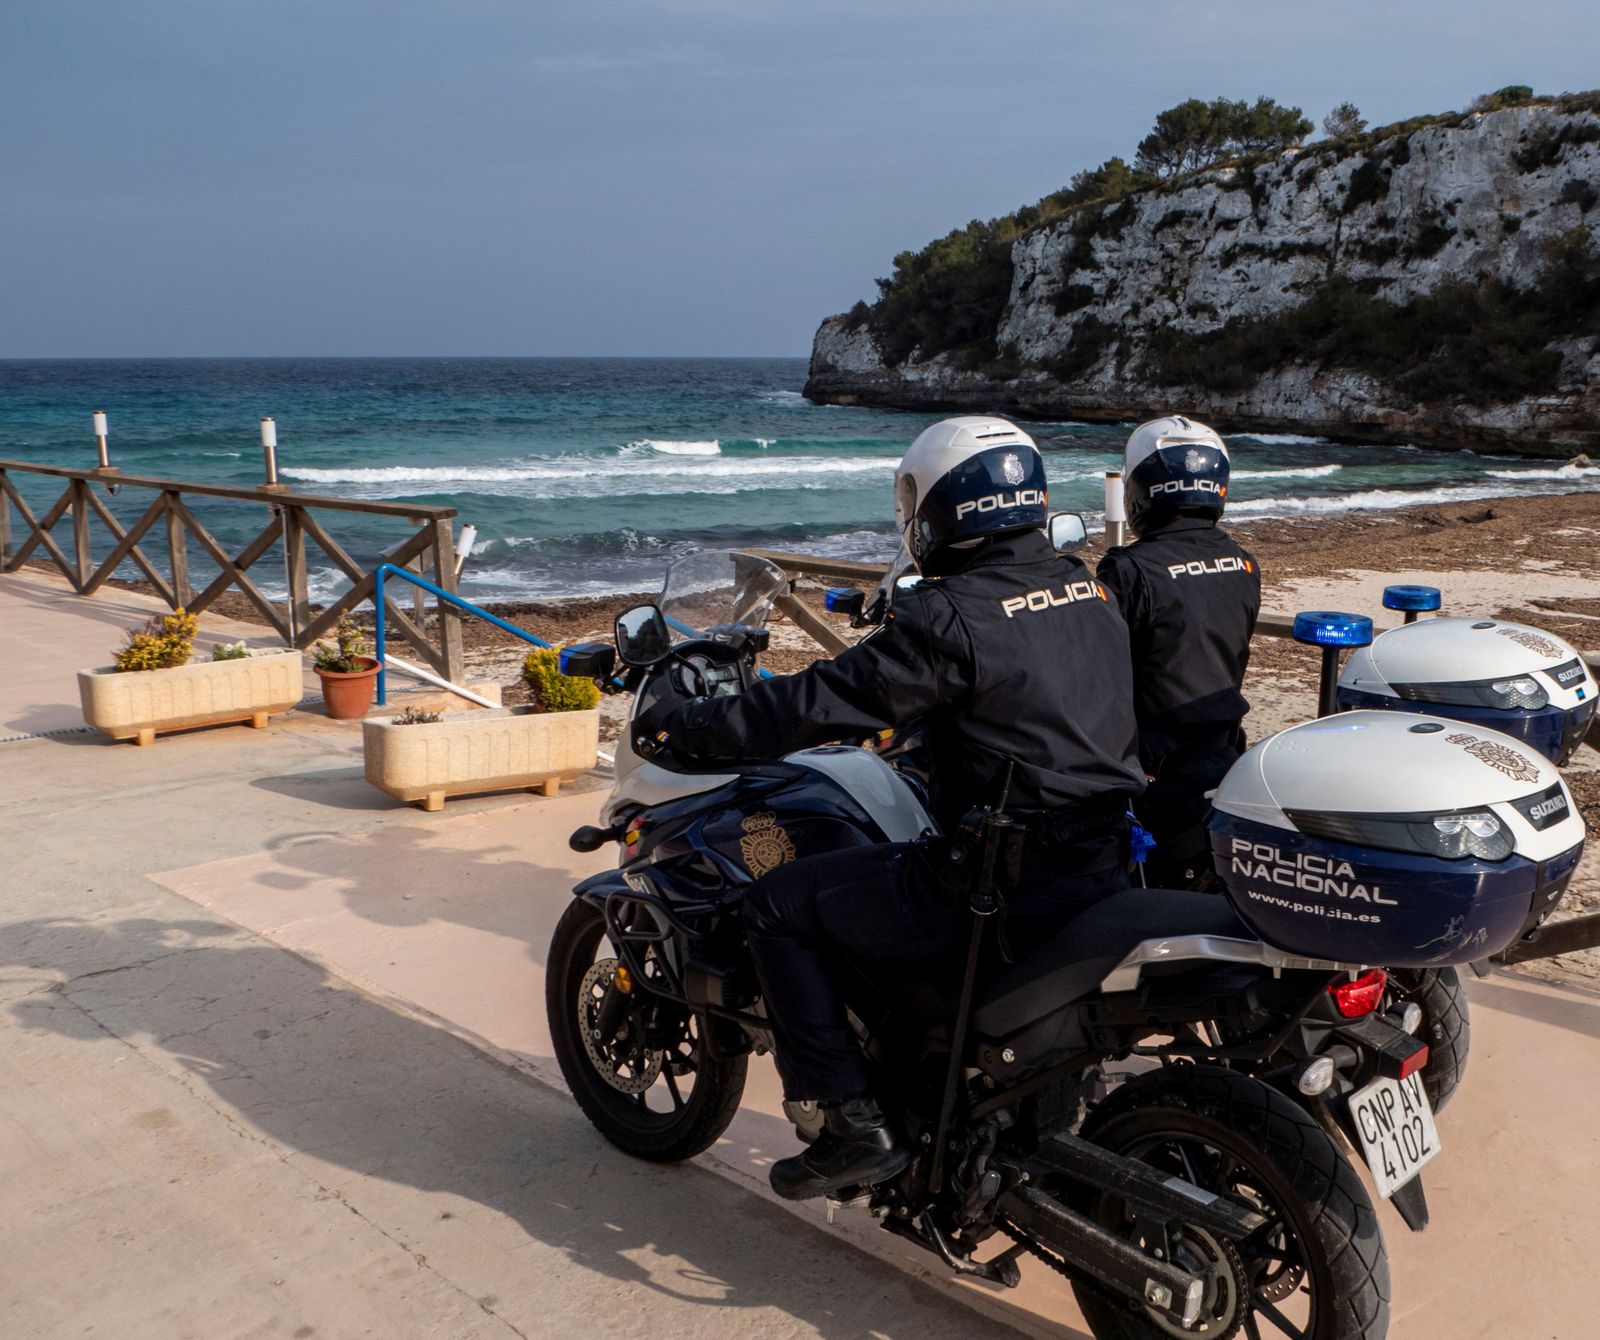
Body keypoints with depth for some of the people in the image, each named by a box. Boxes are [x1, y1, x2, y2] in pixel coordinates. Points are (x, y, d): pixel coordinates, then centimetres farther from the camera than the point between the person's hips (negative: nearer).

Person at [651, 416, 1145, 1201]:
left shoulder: (950, 618, -17)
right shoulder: (1090, 592, 8)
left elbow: (821, 705, -16)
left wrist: (687, 728, -4)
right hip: (1105, 867, 9)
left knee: (777, 907, 3)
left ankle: (854, 1123, 2)